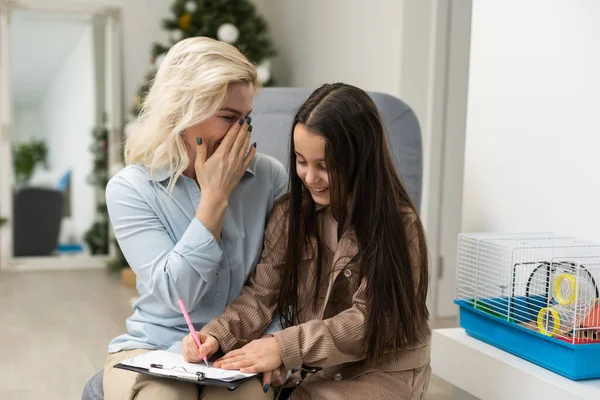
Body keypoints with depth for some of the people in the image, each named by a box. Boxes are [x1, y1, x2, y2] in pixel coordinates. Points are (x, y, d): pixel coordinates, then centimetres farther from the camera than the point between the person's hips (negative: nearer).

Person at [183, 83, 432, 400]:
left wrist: (286, 347, -27)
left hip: (382, 370, -4)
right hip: (308, 368, 4)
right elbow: (260, 294, -3)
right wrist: (216, 334, -21)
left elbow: (367, 320, -17)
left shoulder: (398, 222, -14)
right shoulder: (289, 214, 0)